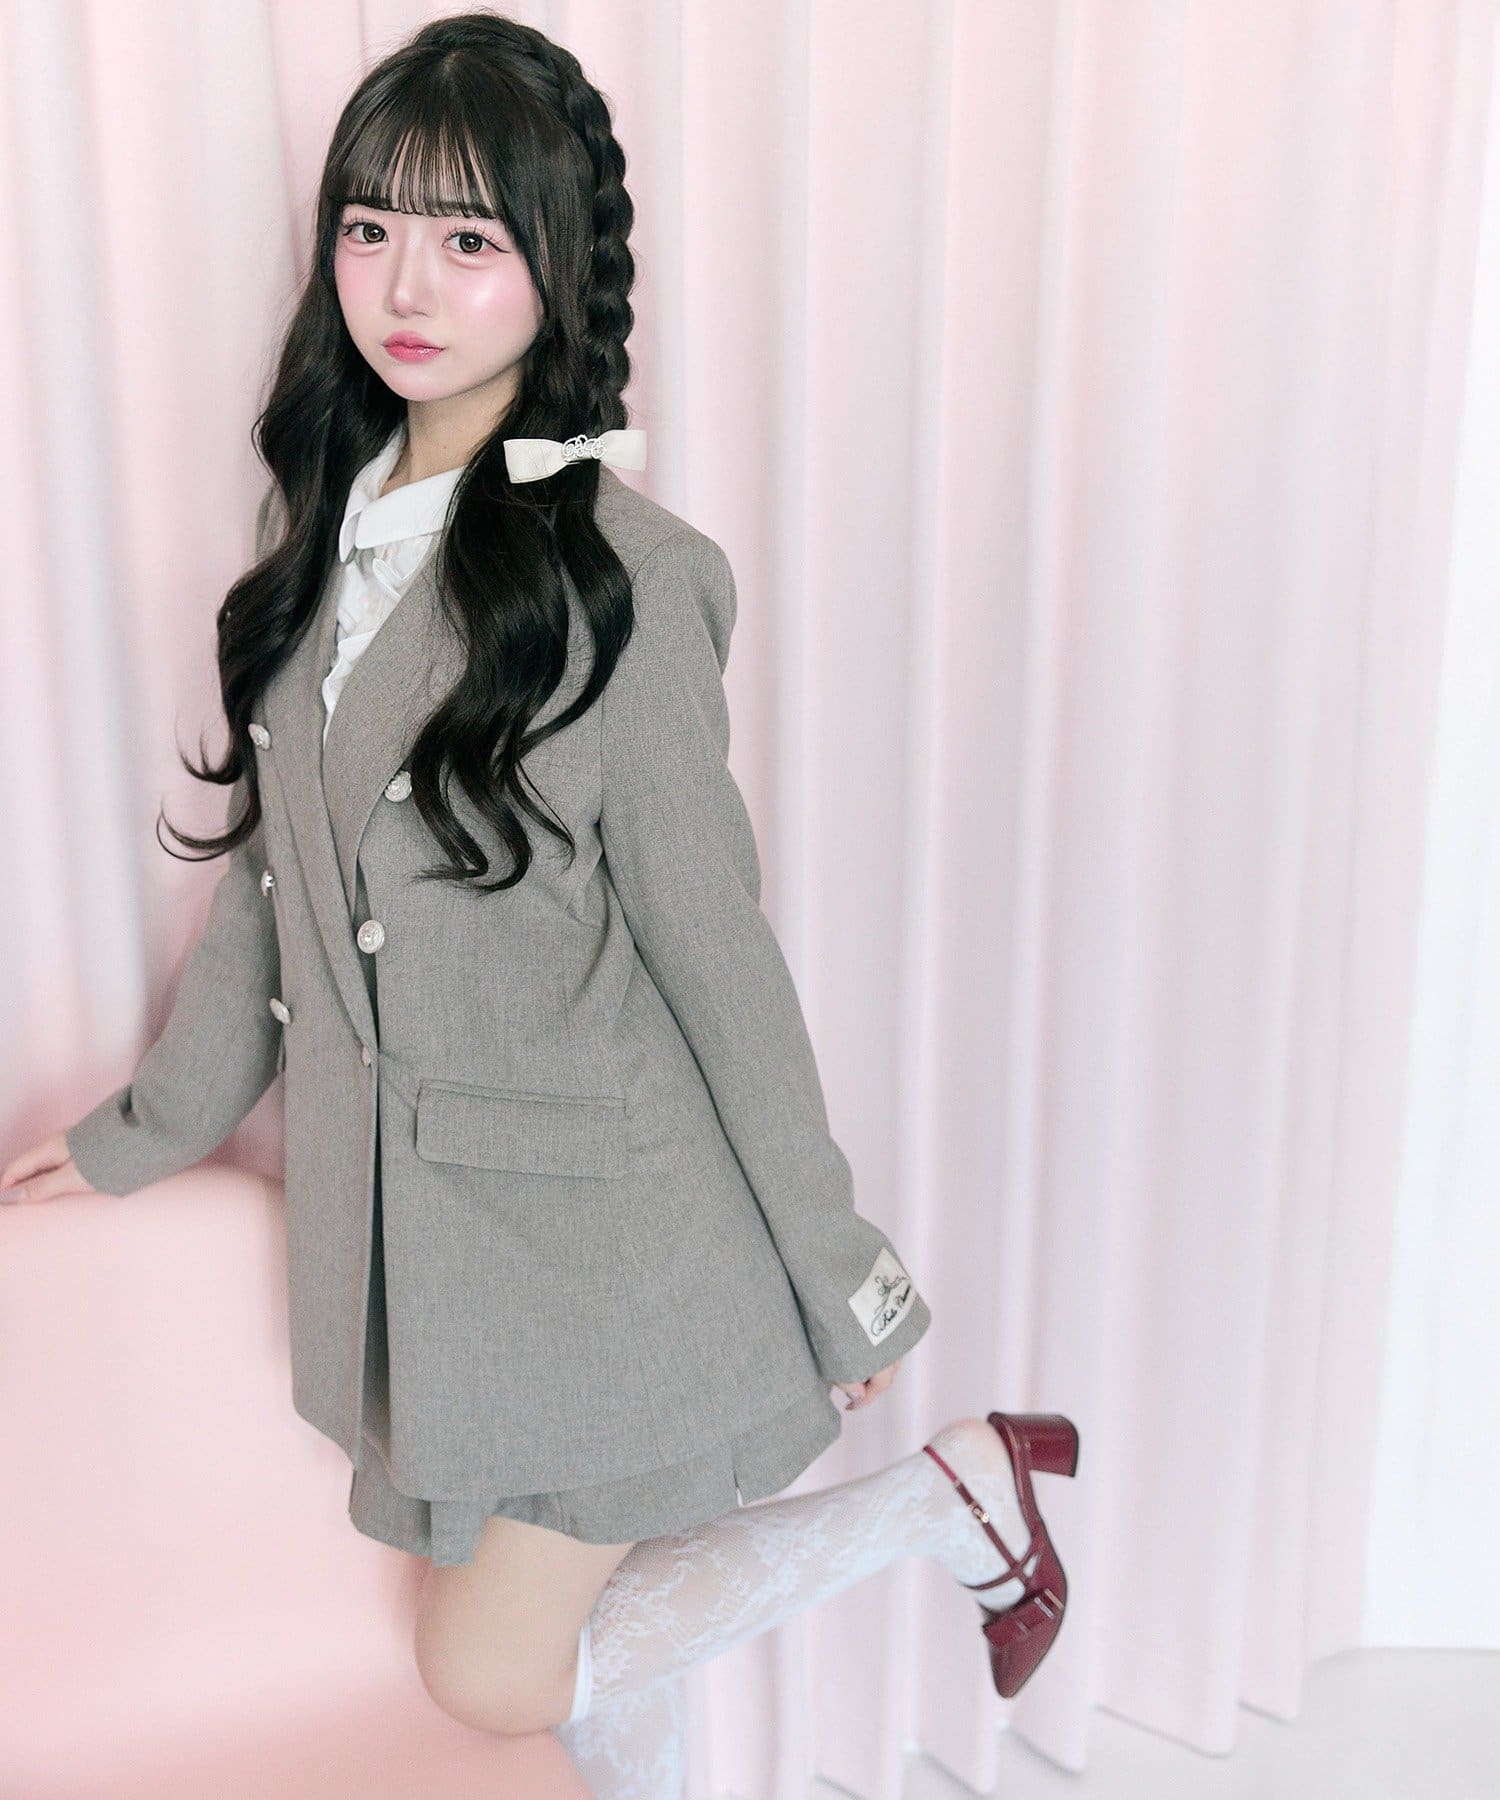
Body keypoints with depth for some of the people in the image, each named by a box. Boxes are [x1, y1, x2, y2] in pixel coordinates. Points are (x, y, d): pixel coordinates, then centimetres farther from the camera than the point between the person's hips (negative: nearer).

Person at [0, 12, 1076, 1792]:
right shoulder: (323, 526, 3)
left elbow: (712, 943, -13)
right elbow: (272, 867, 12)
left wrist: (841, 1279, -6)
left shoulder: (609, 570, -17)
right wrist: (150, 1126, 20)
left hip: (590, 1224, -6)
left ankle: (951, 1482, 14)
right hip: (398, 1217, 6)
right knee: (593, 1624, 18)